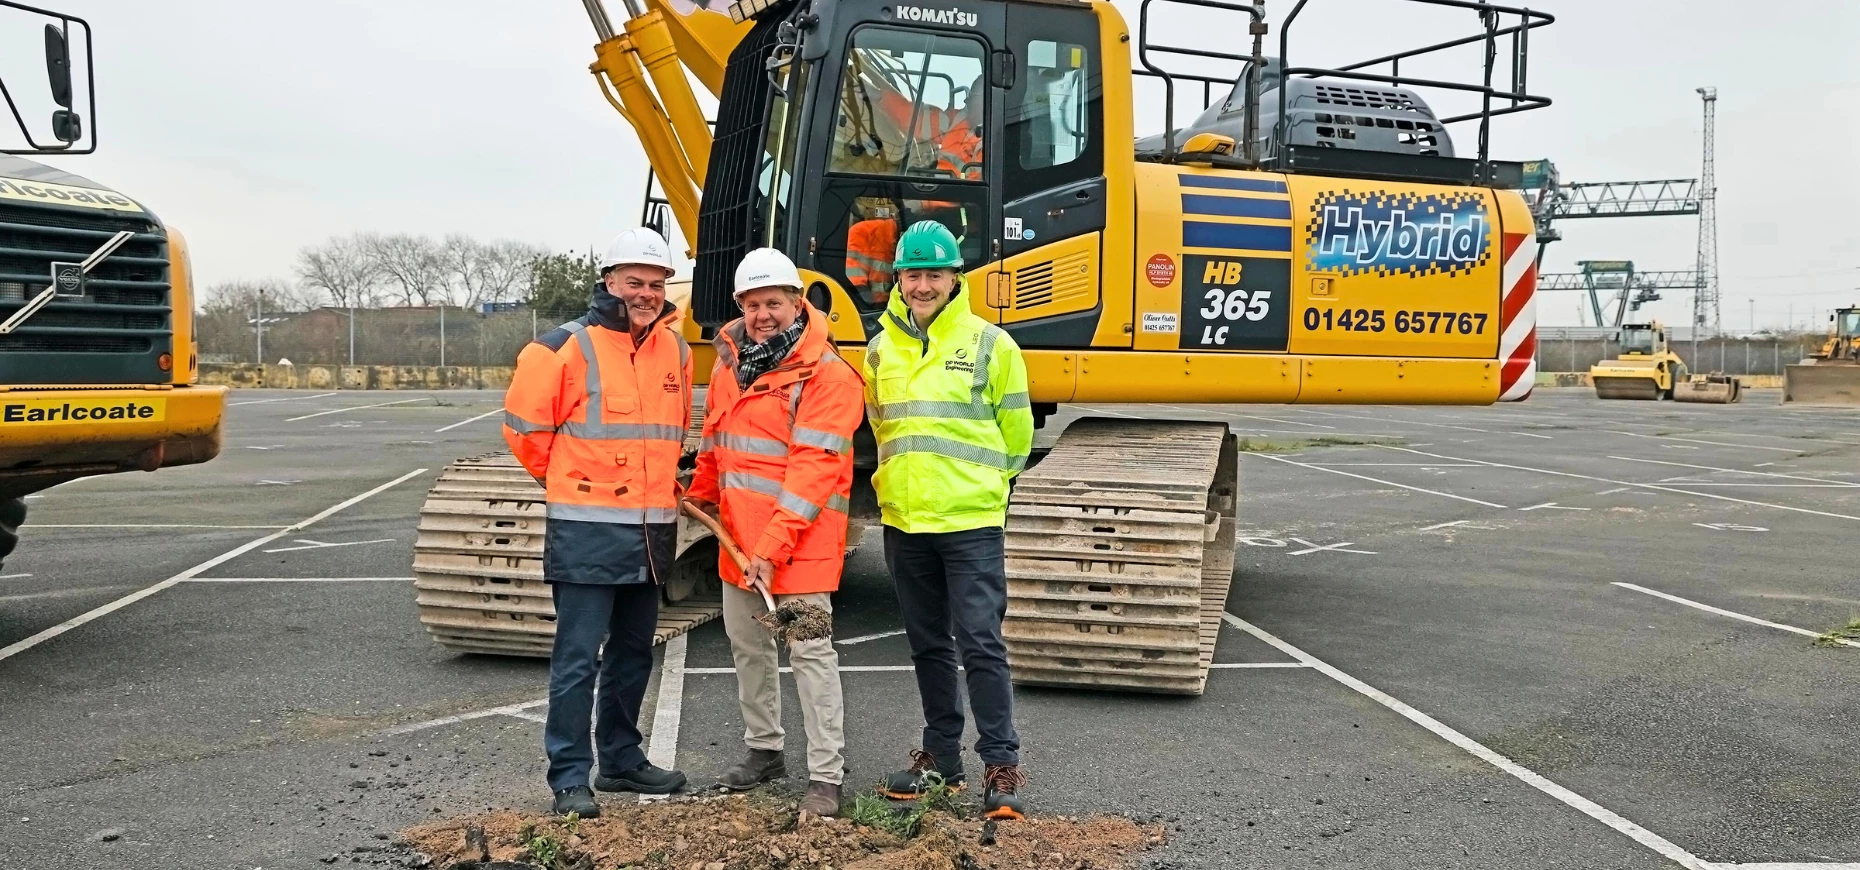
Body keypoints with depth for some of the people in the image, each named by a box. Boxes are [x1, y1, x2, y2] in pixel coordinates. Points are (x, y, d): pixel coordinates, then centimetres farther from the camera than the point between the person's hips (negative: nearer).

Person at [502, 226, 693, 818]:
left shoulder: (675, 350, 9)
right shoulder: (567, 348, -10)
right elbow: (525, 425, -3)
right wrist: (566, 482, 7)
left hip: (653, 527, 7)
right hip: (587, 529, -6)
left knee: (633, 653, 16)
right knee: (578, 657, -4)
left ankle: (621, 759, 30)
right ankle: (570, 778, 4)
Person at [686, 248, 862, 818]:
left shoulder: (826, 374, -15)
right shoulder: (729, 363, 9)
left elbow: (814, 468, -21)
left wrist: (773, 546, -26)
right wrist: (701, 496, 28)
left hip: (802, 540, -8)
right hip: (738, 536, 8)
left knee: (810, 653, -4)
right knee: (747, 645, 18)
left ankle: (826, 777, 3)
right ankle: (764, 750, 34)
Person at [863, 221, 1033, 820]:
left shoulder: (990, 344, -4)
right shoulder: (881, 350, 8)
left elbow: (1016, 429, 4)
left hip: (970, 522, -5)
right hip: (903, 522, 5)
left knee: (981, 644, -7)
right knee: (928, 645, 14)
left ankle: (1001, 765, 1)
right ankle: (941, 754, 26)